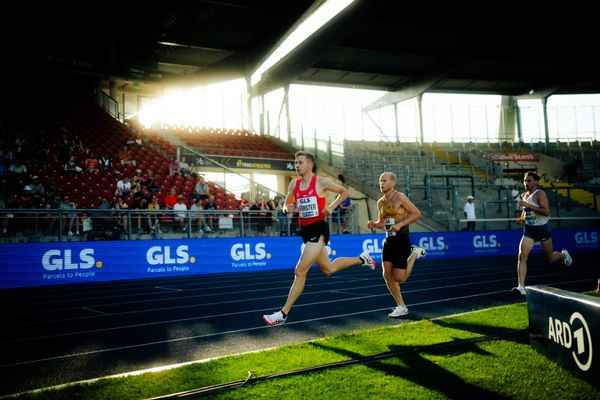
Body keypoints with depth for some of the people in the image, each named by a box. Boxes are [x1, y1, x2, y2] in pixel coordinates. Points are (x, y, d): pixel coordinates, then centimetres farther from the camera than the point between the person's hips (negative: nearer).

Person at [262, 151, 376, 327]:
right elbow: (286, 205, 15)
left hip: (319, 229, -7)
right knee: (328, 269, 20)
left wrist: (332, 206, -9)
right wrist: (287, 208, -8)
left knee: (300, 271, -13)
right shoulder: (294, 184, 8)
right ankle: (361, 259, 43)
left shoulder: (322, 182, -7)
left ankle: (283, 313, -9)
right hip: (305, 230, 7)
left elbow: (345, 192, 5)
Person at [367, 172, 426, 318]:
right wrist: (373, 224, -1)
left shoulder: (400, 197, -10)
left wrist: (400, 224, -22)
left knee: (399, 278, -6)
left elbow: (417, 213, -13)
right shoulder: (380, 202, 10)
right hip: (389, 241, 7)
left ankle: (414, 254, 18)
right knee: (387, 275, -2)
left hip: (402, 241, -7)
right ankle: (401, 307, 12)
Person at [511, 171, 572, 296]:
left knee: (550, 259, 13)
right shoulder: (525, 195, 6)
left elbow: (546, 212, -26)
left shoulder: (540, 194, -15)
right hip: (529, 230, 5)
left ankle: (564, 255, 49)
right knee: (522, 256, -15)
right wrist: (521, 218, 6)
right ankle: (521, 287, -17)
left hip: (542, 229, -5)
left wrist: (528, 205, -31)